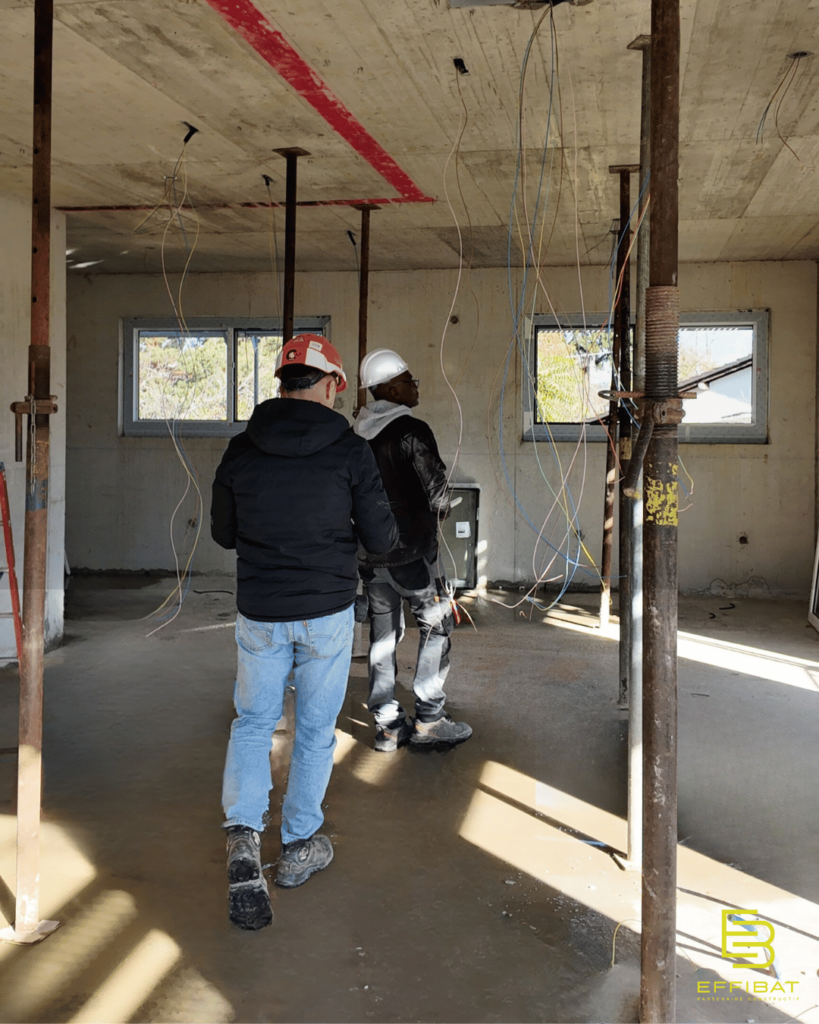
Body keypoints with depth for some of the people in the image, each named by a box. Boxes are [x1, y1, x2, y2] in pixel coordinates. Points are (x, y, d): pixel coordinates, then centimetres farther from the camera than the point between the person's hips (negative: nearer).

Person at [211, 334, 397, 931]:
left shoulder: (241, 450, -3)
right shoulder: (350, 451, -9)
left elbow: (223, 534, 7)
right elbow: (382, 540, -6)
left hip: (260, 612, 2)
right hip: (327, 612, -1)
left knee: (253, 722, 16)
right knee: (316, 729, 14)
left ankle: (244, 835, -3)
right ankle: (300, 846, 26)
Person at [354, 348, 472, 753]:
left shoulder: (358, 434, 8)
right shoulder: (411, 431, -15)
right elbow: (437, 490, -15)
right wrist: (441, 510, 6)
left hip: (369, 550, 7)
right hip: (410, 549, -7)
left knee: (382, 632, 11)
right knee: (437, 625, 6)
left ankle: (387, 724, 16)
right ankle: (428, 719, 6)